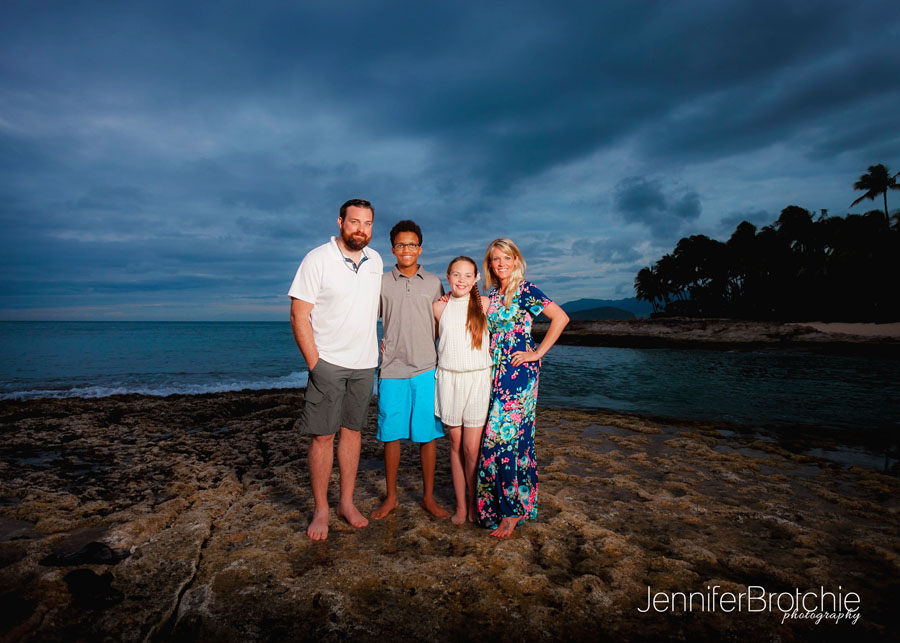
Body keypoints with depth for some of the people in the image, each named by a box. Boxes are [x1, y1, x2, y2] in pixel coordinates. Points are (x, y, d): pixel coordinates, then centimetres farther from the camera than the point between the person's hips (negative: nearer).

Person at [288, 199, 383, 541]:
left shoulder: (375, 261, 7)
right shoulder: (317, 260, -9)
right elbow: (299, 316, -9)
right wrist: (314, 363, -13)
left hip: (365, 363, 5)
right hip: (328, 361, -4)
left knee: (352, 430, 11)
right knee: (322, 435, 0)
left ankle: (347, 502, 25)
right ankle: (321, 510, 15)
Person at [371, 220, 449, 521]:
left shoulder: (434, 283, 8)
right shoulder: (382, 283, 6)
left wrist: (444, 363, 9)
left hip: (426, 370, 0)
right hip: (392, 371, 0)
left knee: (427, 435, 5)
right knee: (391, 435, 7)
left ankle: (428, 496, 21)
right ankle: (391, 497, 23)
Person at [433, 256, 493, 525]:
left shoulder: (485, 304, 0)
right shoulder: (439, 307, 4)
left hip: (478, 379, -2)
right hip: (448, 379, 2)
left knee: (472, 448, -2)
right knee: (456, 445, 9)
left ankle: (473, 504, 21)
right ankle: (460, 505, 23)